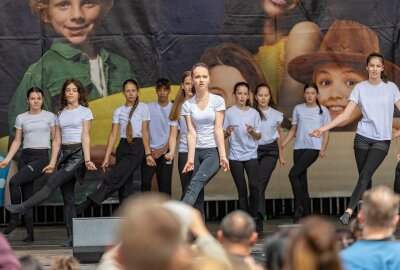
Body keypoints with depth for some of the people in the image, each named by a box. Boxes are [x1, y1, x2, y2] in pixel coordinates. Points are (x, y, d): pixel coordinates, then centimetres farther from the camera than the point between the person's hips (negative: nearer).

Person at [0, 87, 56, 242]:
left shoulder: (49, 116, 3)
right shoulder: (21, 118, 10)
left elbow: (55, 139, 5)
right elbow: (17, 141, 13)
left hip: (41, 157, -4)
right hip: (25, 157, 4)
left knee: (14, 182, -24)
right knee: (27, 195, 2)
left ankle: (14, 219, -9)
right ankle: (30, 233, 7)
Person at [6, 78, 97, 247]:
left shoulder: (85, 112, 2)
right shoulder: (60, 114, 16)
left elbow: (85, 137, -7)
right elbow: (57, 140, 13)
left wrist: (87, 160, -17)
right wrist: (52, 163, 5)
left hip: (78, 153, -6)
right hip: (64, 154, 6)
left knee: (53, 181, -19)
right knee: (67, 197, 0)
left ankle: (23, 208, -19)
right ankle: (72, 237, 0)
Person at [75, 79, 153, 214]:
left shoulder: (143, 108, 1)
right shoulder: (118, 111, 11)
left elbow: (145, 132, -2)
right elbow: (113, 134, 6)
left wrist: (148, 154, -9)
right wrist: (107, 158, 0)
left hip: (136, 147, -5)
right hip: (122, 147, 5)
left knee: (113, 178, -18)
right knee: (125, 185, 5)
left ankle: (87, 204, -23)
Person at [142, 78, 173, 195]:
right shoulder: (149, 107, 5)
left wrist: (161, 150, -7)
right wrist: (148, 150, -3)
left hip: (165, 152, 0)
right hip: (149, 151, 0)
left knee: (165, 185, 0)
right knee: (145, 182, -11)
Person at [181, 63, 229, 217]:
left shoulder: (217, 101, -2)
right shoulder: (187, 105, 4)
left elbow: (218, 129, -6)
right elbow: (191, 132, -2)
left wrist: (223, 155, -12)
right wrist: (190, 159, -12)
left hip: (213, 151, -4)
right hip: (196, 151, 4)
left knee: (195, 184, -25)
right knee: (198, 194, -1)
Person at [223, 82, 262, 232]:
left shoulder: (254, 113, 7)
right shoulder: (229, 112, 2)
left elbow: (258, 136, 8)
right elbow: (223, 135, 4)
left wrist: (252, 132, -12)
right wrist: (228, 132, -17)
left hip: (251, 155, 1)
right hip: (235, 156, -1)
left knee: (254, 186, -17)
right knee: (242, 190, 1)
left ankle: (254, 216, -2)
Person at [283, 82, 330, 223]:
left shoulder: (323, 110, 7)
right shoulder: (298, 109, 13)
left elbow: (326, 132, 6)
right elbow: (293, 130, 16)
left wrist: (323, 149, -7)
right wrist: (282, 145, 6)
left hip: (313, 148, -4)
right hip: (299, 147, 4)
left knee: (293, 174, -19)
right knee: (302, 180, 3)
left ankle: (298, 206, -6)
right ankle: (306, 214, 8)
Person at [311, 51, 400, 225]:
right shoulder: (360, 88, 4)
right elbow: (345, 115, -1)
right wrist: (323, 129, -10)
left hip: (382, 140, -2)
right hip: (363, 138, 2)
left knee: (365, 176, -16)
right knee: (365, 178, 3)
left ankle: (349, 211, -23)